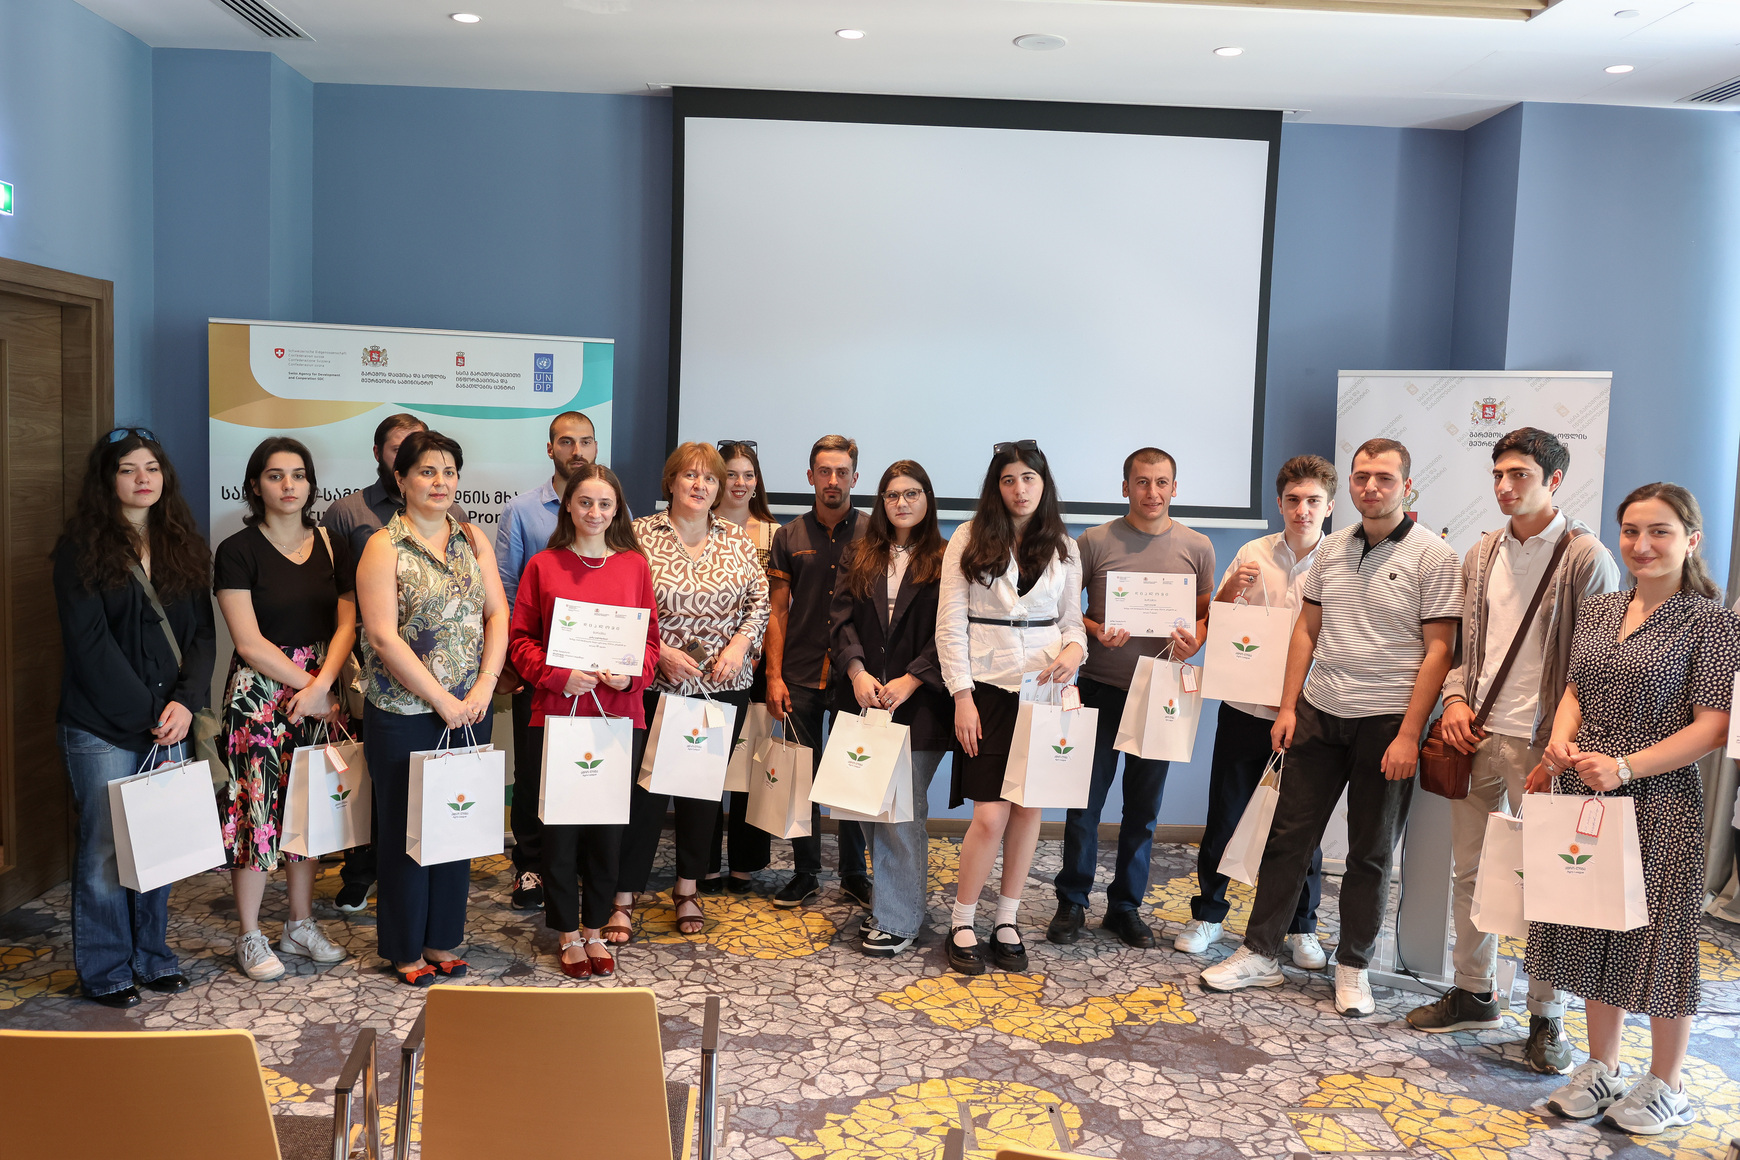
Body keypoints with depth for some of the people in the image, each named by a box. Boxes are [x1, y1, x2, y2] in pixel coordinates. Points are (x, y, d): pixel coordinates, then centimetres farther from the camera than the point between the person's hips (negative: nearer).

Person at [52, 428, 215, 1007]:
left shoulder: (183, 545, 9)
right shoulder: (81, 546, -5)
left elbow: (202, 632, 6)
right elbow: (89, 644, -11)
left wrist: (184, 702, -9)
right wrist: (146, 714, -13)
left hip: (168, 723, 4)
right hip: (101, 727, -4)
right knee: (104, 848, 4)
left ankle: (152, 955, 26)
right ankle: (105, 969, 19)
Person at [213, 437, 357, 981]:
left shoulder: (331, 546, 7)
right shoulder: (238, 550, -5)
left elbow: (347, 624, 3)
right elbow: (249, 642, -10)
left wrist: (322, 685, -12)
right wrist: (307, 684, -12)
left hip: (320, 690, 4)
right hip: (259, 694, -4)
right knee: (257, 808, -2)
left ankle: (301, 925, 24)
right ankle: (250, 938, 12)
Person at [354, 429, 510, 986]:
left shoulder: (472, 539, 8)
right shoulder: (384, 547, -7)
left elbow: (498, 614, 5)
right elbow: (383, 636, -14)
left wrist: (483, 688, -8)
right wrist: (441, 699, -15)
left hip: (469, 711, 5)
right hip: (403, 715, -5)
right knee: (406, 830, 5)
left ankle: (443, 940, 27)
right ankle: (406, 950, 20)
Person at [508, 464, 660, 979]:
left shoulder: (634, 565, 7)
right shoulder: (543, 566, 3)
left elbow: (651, 637, 9)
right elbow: (520, 638, 2)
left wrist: (631, 675, -9)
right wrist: (558, 675, -13)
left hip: (619, 714, 1)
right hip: (556, 714, -1)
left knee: (608, 825, 8)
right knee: (559, 824, 4)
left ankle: (597, 928, 24)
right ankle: (567, 932, 19)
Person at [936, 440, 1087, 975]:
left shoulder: (1064, 548, 10)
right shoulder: (969, 539, 1)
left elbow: (1071, 619, 14)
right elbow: (950, 624, -2)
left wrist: (1074, 650, -10)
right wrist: (962, 695, -8)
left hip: (1044, 690, 3)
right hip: (988, 690, -3)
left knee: (1028, 808, 5)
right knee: (990, 816, -7)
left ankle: (1007, 921, 19)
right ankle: (962, 923, 10)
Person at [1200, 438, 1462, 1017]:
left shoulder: (1433, 556, -7)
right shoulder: (1331, 548, 8)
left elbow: (1438, 650, -9)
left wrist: (1408, 734, -14)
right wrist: (1288, 706, 6)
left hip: (1387, 722, -4)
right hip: (1319, 714, 4)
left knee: (1371, 853, 8)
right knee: (1288, 837, 8)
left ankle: (1352, 968, 22)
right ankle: (1259, 954, 18)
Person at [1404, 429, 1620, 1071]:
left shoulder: (1587, 559, -7)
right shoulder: (1480, 555, 11)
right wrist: (1455, 698, 0)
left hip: (1541, 746, -6)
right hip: (1476, 737, 6)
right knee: (1471, 871, 13)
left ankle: (1547, 1018, 16)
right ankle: (1473, 994, 29)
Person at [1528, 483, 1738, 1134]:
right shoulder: (1598, 612, 9)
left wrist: (1625, 766, -21)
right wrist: (1561, 742, -4)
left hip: (1659, 803, -5)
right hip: (1584, 797, 6)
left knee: (1658, 936, 6)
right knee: (1593, 932, 14)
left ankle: (1665, 1087, 24)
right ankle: (1602, 1068, 31)